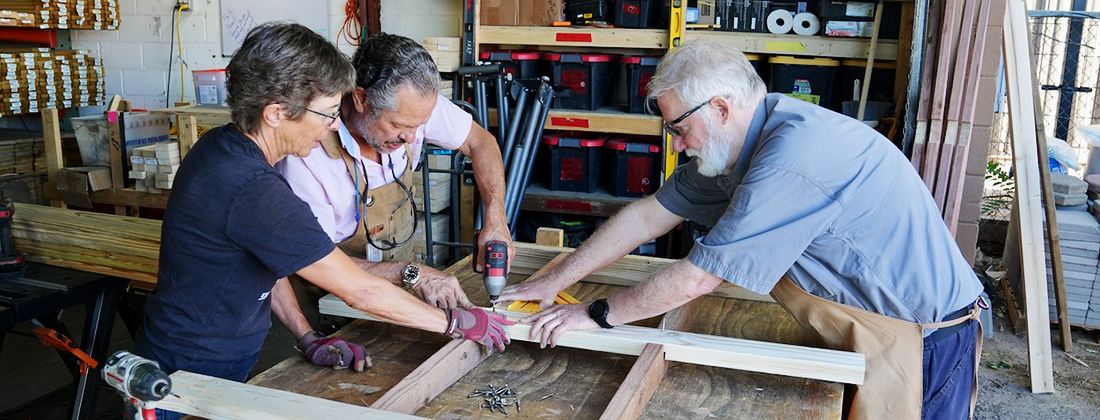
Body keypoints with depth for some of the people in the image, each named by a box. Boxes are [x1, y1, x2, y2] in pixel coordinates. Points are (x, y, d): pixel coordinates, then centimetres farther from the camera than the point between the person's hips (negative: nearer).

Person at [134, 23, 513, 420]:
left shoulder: (220, 145, -2)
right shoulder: (254, 193, -31)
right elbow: (361, 291, -26)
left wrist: (308, 338, 1)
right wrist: (457, 322, -15)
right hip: (192, 377, -8)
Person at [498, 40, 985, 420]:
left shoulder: (794, 157, -31)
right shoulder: (732, 146, 0)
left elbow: (697, 278, -26)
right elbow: (647, 215, 5)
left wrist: (596, 315, -13)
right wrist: (553, 281, 6)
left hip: (923, 337, -8)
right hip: (863, 329, 8)